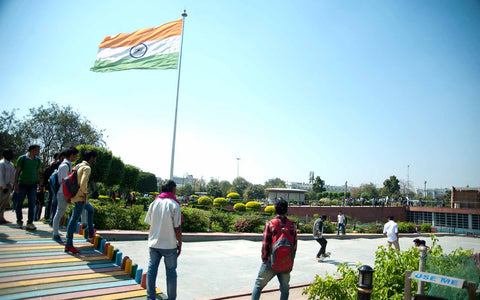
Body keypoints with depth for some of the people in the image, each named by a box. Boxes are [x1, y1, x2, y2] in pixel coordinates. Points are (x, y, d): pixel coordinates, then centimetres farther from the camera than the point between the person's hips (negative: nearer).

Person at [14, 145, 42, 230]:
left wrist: (39, 184, 13)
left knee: (32, 204, -3)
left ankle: (30, 223, 0)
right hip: (22, 184, -3)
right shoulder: (22, 158, -2)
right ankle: (19, 221, 24)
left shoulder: (38, 160, 9)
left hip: (33, 184, 3)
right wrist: (15, 183, -6)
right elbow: (17, 171, -1)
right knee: (19, 203, 7)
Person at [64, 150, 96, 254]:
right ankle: (69, 245, -5)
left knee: (90, 208, 27)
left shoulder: (78, 165, 14)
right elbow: (83, 183, -26)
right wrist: (85, 194, -15)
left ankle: (91, 233, 31)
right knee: (74, 220, -8)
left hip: (74, 196, 10)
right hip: (80, 197, -10)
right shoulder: (87, 168, -14)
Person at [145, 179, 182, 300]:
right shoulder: (174, 205, -11)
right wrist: (180, 243, 0)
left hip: (153, 243, 4)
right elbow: (177, 228, -10)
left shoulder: (154, 203, 4)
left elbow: (150, 224, 9)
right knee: (171, 271, 7)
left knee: (151, 269, 12)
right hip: (169, 245, -4)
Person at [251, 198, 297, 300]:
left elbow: (265, 244, -10)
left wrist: (264, 258, 3)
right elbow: (294, 245, 3)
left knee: (258, 284, 13)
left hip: (271, 262, -2)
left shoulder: (270, 224, -11)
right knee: (285, 288, 16)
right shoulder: (292, 225, -2)